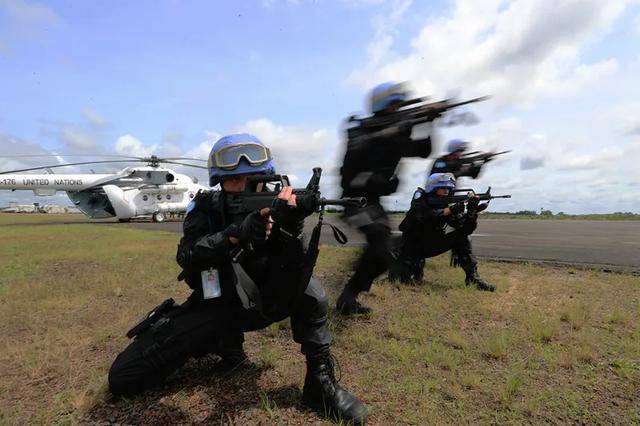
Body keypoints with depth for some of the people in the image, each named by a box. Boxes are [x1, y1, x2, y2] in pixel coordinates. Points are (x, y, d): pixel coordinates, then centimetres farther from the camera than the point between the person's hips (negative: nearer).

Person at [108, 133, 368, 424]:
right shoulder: (205, 207, -10)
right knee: (121, 379, -6)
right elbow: (187, 257, -25)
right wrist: (235, 233, -43)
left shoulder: (274, 208, -11)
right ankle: (222, 342, 12)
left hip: (260, 304, 0)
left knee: (311, 293, -30)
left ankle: (320, 383, -11)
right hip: (212, 307, 1)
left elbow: (298, 272, -22)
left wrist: (290, 226, -43)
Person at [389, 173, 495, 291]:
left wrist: (472, 211, -26)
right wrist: (450, 210, -38)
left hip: (432, 245, 4)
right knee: (398, 278, -22)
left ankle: (473, 277, -9)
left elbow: (466, 229, -10)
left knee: (460, 237, -17)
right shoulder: (420, 200, -13)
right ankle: (415, 265, 12)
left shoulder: (447, 205, -2)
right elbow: (426, 217, -34)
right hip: (413, 245, -4)